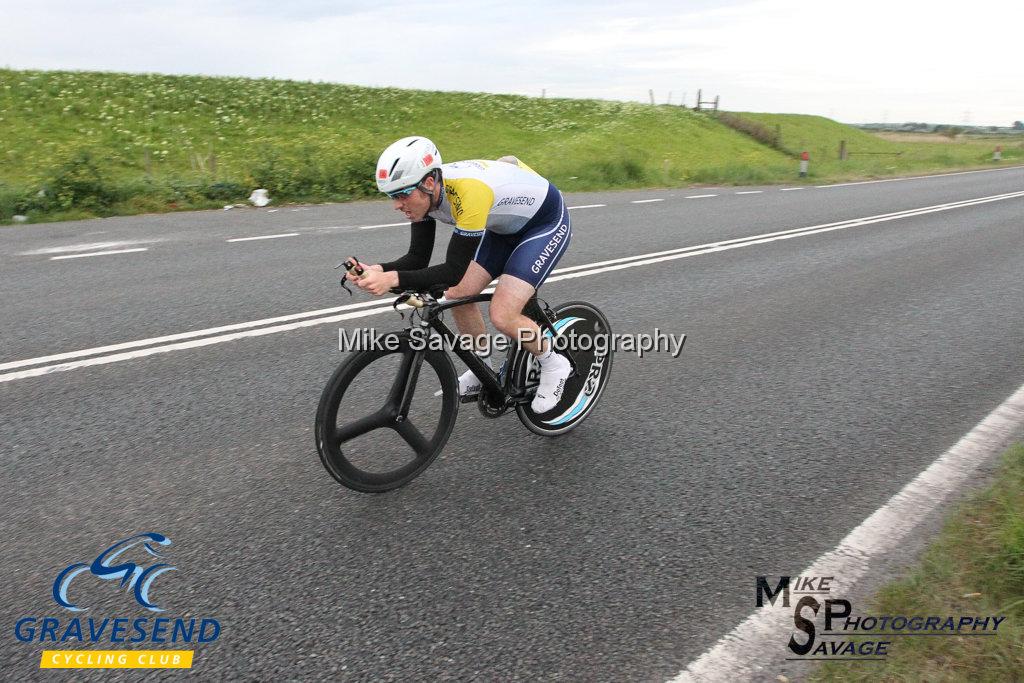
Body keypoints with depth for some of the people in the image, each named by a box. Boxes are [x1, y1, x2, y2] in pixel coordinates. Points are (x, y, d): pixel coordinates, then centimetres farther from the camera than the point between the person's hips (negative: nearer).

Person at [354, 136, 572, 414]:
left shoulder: (468, 191, -38)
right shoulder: (426, 191, -14)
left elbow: (454, 271, -36)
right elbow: (418, 258, -9)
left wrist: (394, 279, -44)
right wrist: (380, 270, -27)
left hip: (547, 222, -8)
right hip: (506, 225, 8)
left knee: (502, 315, -20)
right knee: (459, 295, -3)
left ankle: (554, 365, 7)